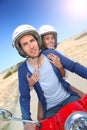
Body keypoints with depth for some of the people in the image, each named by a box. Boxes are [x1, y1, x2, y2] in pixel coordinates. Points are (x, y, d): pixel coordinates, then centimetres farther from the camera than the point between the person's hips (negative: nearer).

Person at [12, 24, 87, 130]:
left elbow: (74, 66, -4)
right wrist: (27, 120, -18)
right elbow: (24, 97, -6)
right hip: (51, 109, 0)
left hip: (69, 98, 1)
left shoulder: (50, 53, -8)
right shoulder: (23, 70, -9)